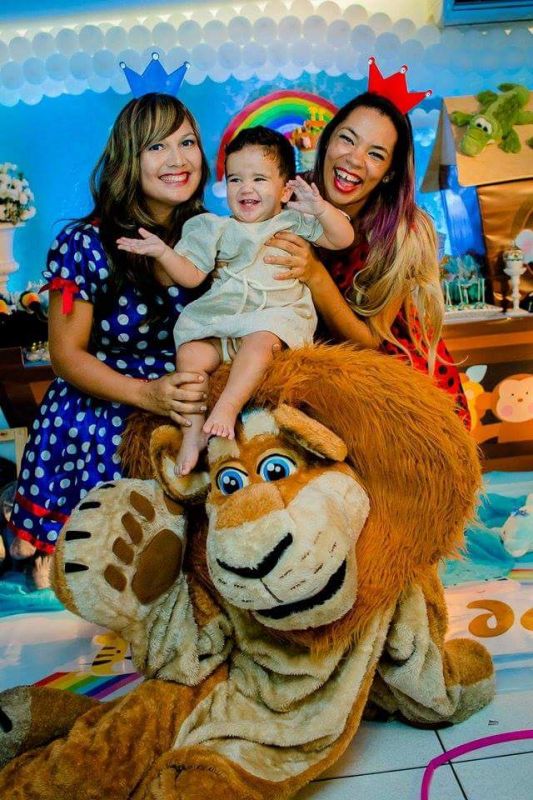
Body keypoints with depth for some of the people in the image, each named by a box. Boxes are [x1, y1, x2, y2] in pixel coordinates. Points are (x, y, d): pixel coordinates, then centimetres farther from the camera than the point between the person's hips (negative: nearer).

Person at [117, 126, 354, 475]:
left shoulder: (295, 221, 10)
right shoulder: (216, 229, 14)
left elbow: (343, 239, 0)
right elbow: (192, 275, 10)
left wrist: (321, 209, -17)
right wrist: (163, 252, -7)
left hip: (278, 313, -2)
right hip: (219, 315, 3)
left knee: (260, 339, -36)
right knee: (191, 353, -21)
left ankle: (226, 409, -39)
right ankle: (194, 431, -19)